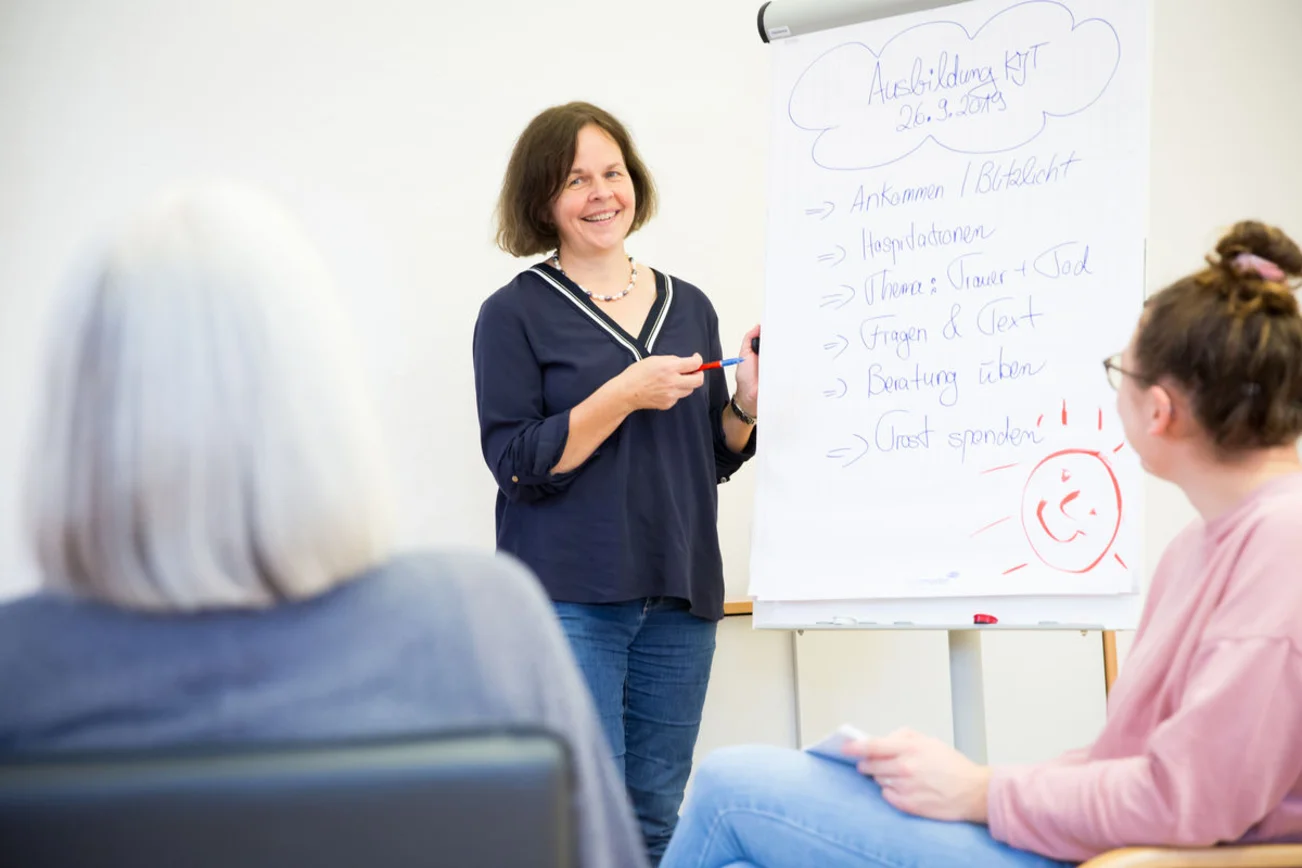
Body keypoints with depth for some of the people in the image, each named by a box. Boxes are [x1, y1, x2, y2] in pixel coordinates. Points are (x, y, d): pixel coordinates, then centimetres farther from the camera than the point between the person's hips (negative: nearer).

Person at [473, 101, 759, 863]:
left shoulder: (689, 306, 13)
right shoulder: (515, 313, -1)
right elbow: (517, 464, -9)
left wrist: (749, 401, -3)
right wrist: (625, 394, -17)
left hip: (678, 599, 5)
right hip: (569, 599, -4)